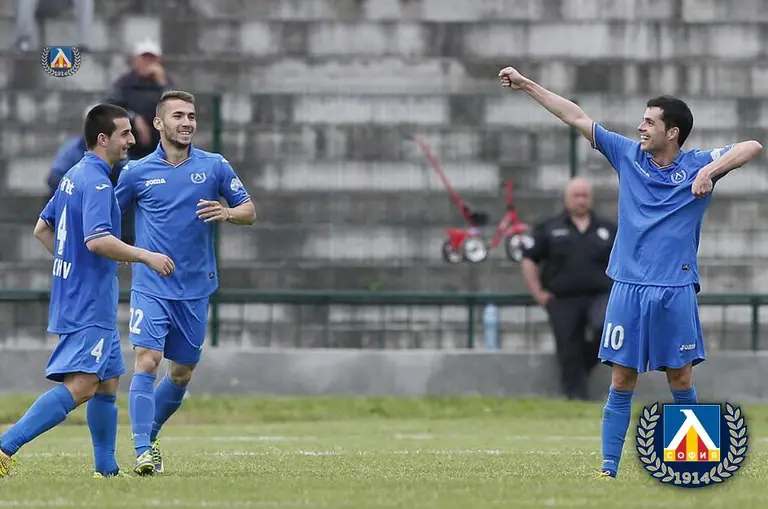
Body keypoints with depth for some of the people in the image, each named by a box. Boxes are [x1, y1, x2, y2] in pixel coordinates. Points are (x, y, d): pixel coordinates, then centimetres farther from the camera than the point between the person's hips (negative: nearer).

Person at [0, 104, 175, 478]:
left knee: (108, 382, 15)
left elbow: (42, 228, 22)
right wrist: (147, 257, -20)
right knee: (81, 385, -18)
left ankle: (106, 469, 17)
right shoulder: (96, 183, -16)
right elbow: (97, 240, -27)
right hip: (89, 304, -11)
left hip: (75, 298, 11)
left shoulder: (75, 176, 14)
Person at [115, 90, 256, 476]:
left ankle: (150, 436, 31)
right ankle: (144, 452, -19)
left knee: (182, 373, 10)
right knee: (147, 362, -17)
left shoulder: (214, 166, 3)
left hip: (196, 288, 3)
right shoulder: (138, 172, 1)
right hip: (151, 287, -3)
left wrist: (226, 213, -14)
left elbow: (249, 211, 6)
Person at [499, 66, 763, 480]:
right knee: (621, 382, 1)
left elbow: (752, 147, -13)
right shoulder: (628, 155, 7)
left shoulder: (698, 164, -1)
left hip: (676, 291, -2)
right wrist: (526, 85, 10)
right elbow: (575, 118, 9)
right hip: (628, 288, 2)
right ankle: (609, 469, 2)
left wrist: (711, 171, -27)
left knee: (681, 380, 3)